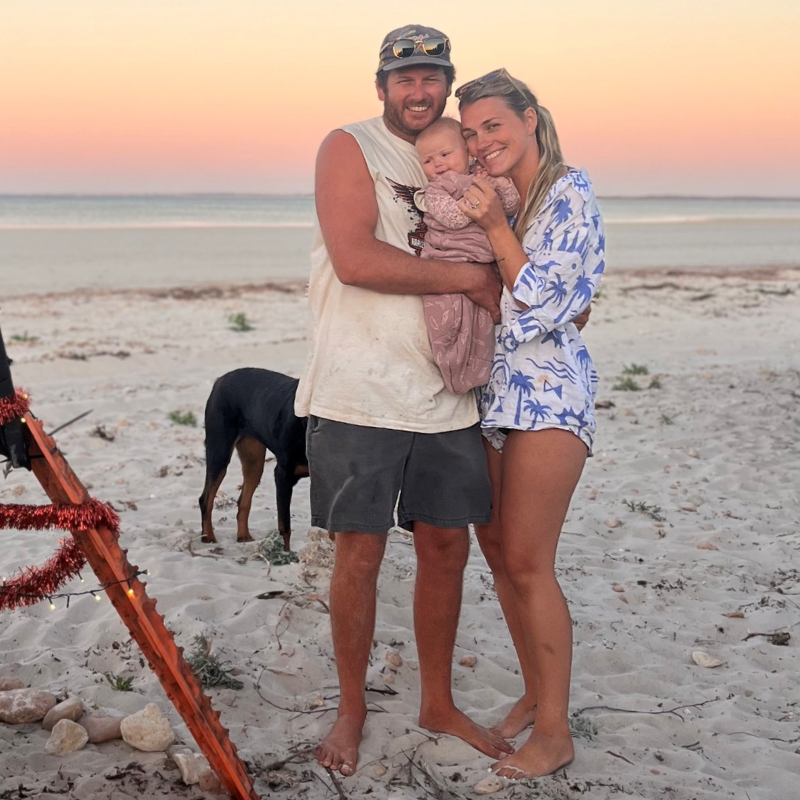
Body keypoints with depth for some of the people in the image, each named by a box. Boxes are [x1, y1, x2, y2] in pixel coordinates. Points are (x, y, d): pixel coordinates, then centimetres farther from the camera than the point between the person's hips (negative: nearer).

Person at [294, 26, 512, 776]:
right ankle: (351, 710, 21)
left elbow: (482, 255, 24)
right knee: (359, 554, 2)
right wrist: (469, 277, -14)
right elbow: (355, 259, -18)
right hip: (361, 397, -5)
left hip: (445, 397, 6)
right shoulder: (350, 148, -4)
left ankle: (438, 702, 28)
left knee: (446, 547, 11)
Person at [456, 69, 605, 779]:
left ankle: (555, 732, 3)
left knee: (526, 562, -7)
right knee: (497, 548, 10)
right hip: (491, 387, 8)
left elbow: (542, 300, -13)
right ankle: (536, 693, 26)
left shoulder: (569, 191, -8)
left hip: (547, 387, -8)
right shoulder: (488, 198, 14)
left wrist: (496, 228, -15)